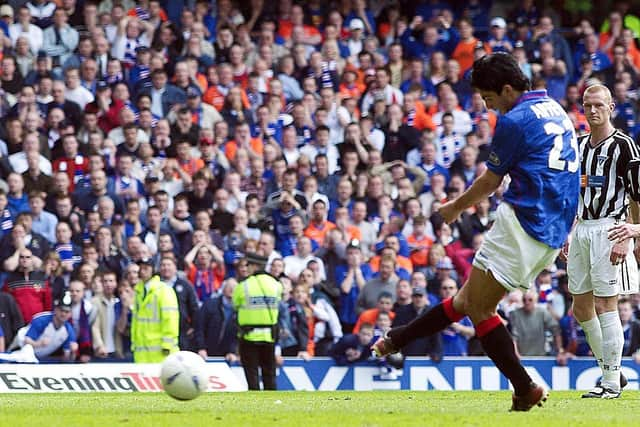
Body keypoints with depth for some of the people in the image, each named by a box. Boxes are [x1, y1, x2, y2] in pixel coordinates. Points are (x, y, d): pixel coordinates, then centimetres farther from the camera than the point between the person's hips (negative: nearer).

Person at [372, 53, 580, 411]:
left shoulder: (515, 120, -10)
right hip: (554, 233, 10)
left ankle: (526, 388, -9)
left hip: (524, 223, -9)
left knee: (477, 307, -6)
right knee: (468, 299, 13)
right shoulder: (556, 110, 18)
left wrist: (456, 207, 16)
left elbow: (490, 182, -1)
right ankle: (396, 341, 23)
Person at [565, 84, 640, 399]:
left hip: (608, 230, -8)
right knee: (581, 307, 8)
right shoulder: (580, 145, 15)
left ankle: (612, 382, -4)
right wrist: (571, 234, 16)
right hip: (582, 229, 8)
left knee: (604, 305, -8)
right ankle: (610, 370, 20)